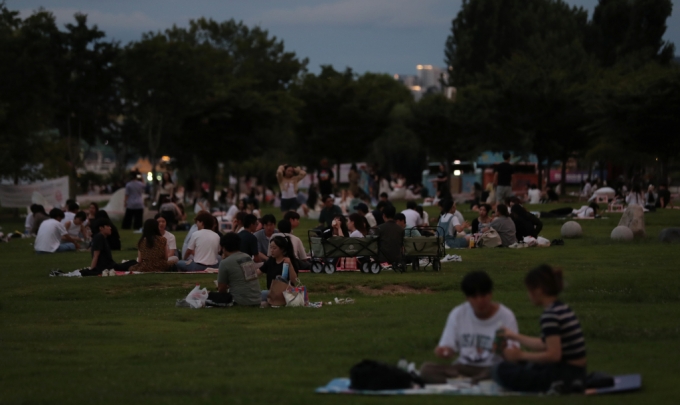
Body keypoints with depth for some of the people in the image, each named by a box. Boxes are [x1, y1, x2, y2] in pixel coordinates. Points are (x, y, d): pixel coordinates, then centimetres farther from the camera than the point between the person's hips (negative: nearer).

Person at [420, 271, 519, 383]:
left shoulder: (506, 316, -4)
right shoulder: (457, 314, 5)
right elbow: (450, 349, 6)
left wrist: (502, 350, -30)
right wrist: (444, 352, -18)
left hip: (491, 370, -3)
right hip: (463, 367, 3)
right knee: (426, 369, -24)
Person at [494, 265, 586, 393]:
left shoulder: (550, 315, -18)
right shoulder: (563, 309, 11)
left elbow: (553, 355, -24)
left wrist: (521, 355, -14)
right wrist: (515, 336, 30)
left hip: (563, 372, -10)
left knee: (501, 370, -10)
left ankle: (550, 386, -17)